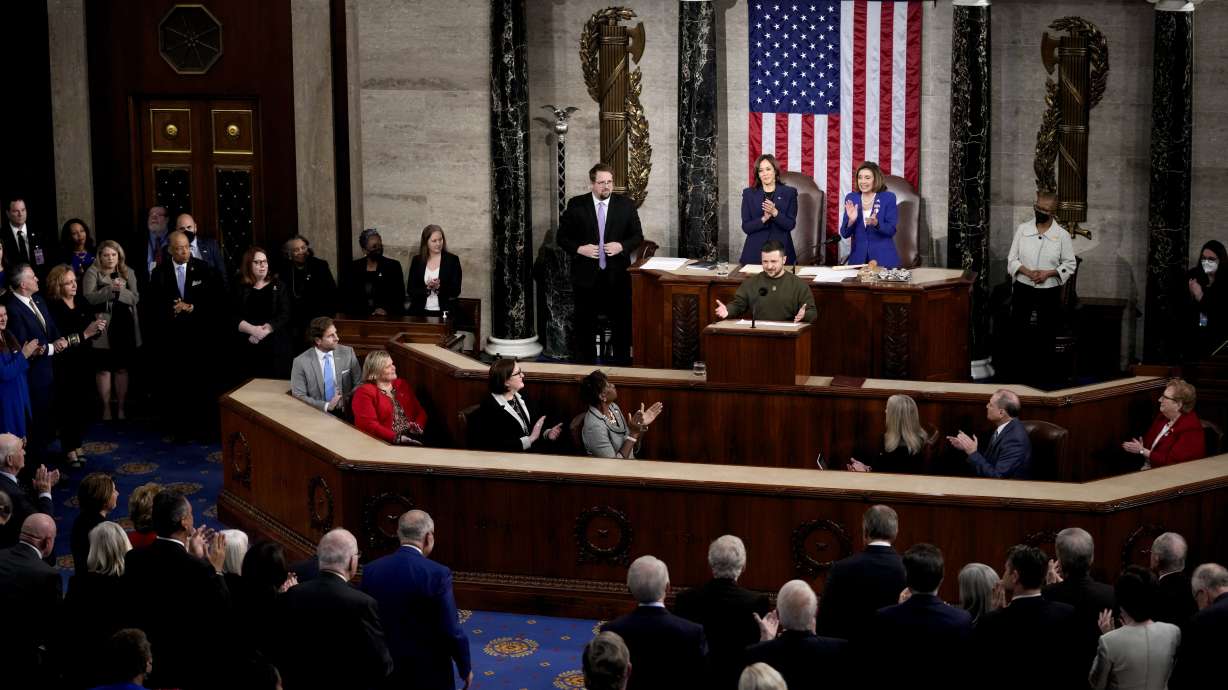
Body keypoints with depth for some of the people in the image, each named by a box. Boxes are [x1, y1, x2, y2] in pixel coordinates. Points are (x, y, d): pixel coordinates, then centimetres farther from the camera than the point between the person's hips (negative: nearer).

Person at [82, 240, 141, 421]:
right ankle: (106, 409, 9)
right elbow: (89, 297, -13)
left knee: (122, 368, 9)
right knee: (103, 369, 0)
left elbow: (135, 298, -1)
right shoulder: (93, 273, -1)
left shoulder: (128, 273, 9)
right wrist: (110, 289, -23)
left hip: (125, 327, 3)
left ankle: (121, 408, 16)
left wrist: (120, 290, -18)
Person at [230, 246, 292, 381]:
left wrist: (265, 330, -15)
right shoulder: (239, 288, 8)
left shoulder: (277, 286, 8)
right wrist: (253, 330, -16)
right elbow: (232, 317, 0)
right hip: (248, 349, 0)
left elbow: (284, 315, -2)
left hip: (275, 347, 0)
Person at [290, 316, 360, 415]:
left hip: (345, 413, 1)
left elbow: (359, 383, 9)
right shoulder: (300, 362, -4)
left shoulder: (348, 353, 2)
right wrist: (326, 406, -14)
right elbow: (299, 396, -3)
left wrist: (347, 399, -10)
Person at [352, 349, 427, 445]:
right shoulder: (364, 393, 1)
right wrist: (396, 438, -22)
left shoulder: (402, 385, 20)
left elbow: (420, 412, 19)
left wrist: (417, 426, -4)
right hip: (387, 443, -6)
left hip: (413, 437, 6)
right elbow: (368, 425, -11)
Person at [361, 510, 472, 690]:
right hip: (429, 674, -4)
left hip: (386, 670, 4)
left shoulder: (371, 570, -3)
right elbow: (451, 631, -15)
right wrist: (465, 668, 0)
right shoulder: (438, 574, -16)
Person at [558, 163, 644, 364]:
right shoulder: (576, 205, 0)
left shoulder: (626, 205, 3)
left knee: (621, 324, 6)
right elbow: (562, 236, 4)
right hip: (586, 275, -1)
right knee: (584, 325, 4)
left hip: (617, 276, 1)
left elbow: (638, 236, 7)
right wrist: (579, 248, -13)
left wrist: (622, 246, -12)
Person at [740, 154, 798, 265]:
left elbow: (790, 225, -3)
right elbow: (746, 227, 1)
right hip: (755, 251, 1)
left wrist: (775, 212, -19)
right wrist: (764, 219, -16)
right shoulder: (749, 193, 7)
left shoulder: (789, 193, 4)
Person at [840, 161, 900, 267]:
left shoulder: (888, 198, -3)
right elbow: (844, 234, 3)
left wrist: (876, 223, -26)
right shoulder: (851, 198, 4)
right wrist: (851, 220, -17)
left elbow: (891, 230, -7)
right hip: (858, 258, 2)